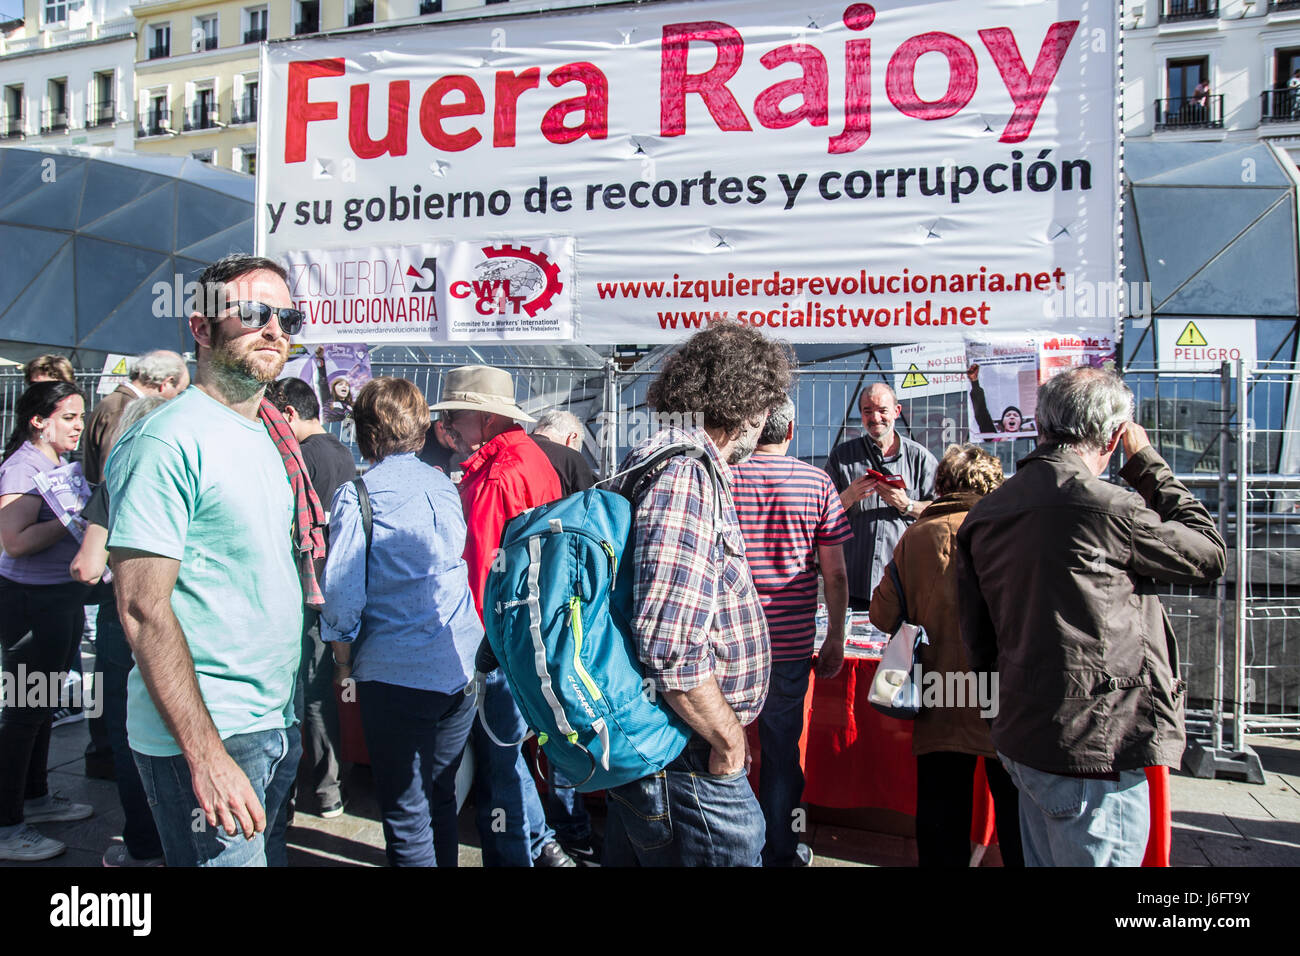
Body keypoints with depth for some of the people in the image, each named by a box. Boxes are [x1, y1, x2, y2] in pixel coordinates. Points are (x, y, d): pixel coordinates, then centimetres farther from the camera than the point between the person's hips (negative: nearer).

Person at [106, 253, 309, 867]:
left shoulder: (268, 438, 10)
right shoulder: (168, 440, -16)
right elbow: (142, 608, -20)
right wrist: (205, 754, -23)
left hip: (274, 725, 9)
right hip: (205, 735, -8)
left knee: (269, 853, 20)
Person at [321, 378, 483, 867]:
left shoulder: (357, 495, -10)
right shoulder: (444, 484, 5)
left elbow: (342, 593, -12)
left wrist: (344, 661, 2)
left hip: (398, 674, -5)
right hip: (461, 667, 5)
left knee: (406, 815, 7)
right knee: (442, 797, 20)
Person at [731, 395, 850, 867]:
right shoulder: (816, 483, -3)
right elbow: (835, 575, -2)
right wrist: (835, 640, 8)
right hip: (790, 644, 0)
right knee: (781, 752, 13)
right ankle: (780, 853, 26)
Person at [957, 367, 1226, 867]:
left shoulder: (982, 516, 6)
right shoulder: (1105, 506, -17)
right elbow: (1208, 555, 1)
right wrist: (1146, 464, 7)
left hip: (1022, 737, 8)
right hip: (1098, 750, -8)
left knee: (1042, 858, 20)